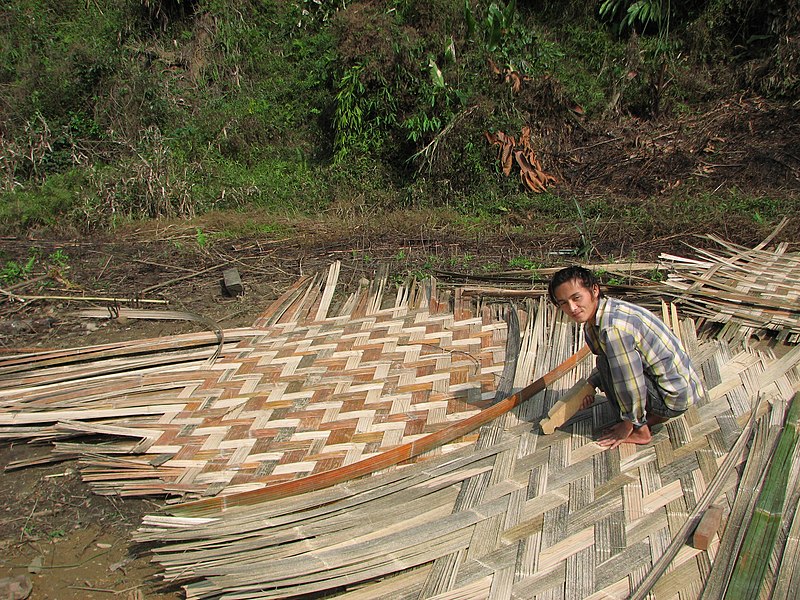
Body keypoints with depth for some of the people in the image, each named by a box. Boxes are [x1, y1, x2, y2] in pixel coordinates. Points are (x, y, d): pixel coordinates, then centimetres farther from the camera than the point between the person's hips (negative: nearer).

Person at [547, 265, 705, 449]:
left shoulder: (613, 328, -29)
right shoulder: (594, 320, 2)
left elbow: (631, 385, -24)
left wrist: (627, 427, -10)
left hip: (675, 396, -10)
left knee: (606, 363, -17)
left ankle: (640, 431, -3)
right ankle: (653, 415, 16)